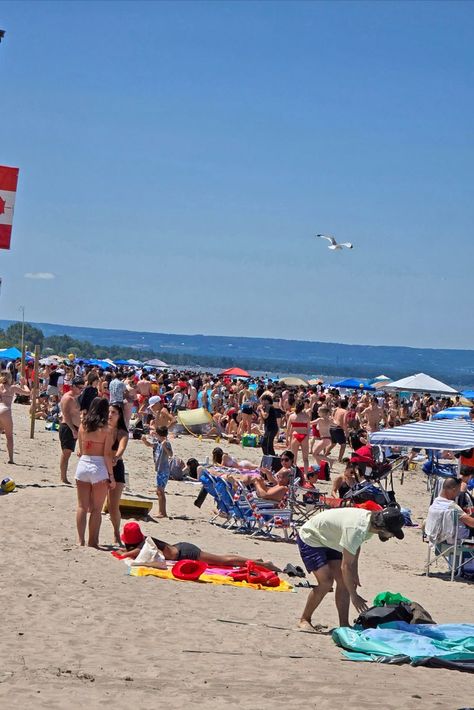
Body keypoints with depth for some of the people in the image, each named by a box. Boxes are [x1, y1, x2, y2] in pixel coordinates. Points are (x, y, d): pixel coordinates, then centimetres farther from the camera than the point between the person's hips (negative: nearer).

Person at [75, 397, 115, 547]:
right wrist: (111, 476, -3)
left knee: (82, 506, 10)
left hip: (83, 465, 4)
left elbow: (81, 450, 10)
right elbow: (107, 455, -9)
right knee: (96, 509, 5)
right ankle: (92, 542, 7)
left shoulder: (83, 426, 4)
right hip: (99, 468, -4)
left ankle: (81, 540, 10)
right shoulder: (107, 429, -8)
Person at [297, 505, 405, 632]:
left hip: (329, 540, 9)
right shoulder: (356, 529, -38)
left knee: (344, 581, -1)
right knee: (326, 581, -17)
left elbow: (356, 547, 8)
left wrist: (354, 575, 7)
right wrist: (354, 596, -24)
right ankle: (304, 620, -1)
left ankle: (344, 625, 1)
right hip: (310, 538, -9)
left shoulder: (370, 520, -11)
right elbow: (346, 566, -32)